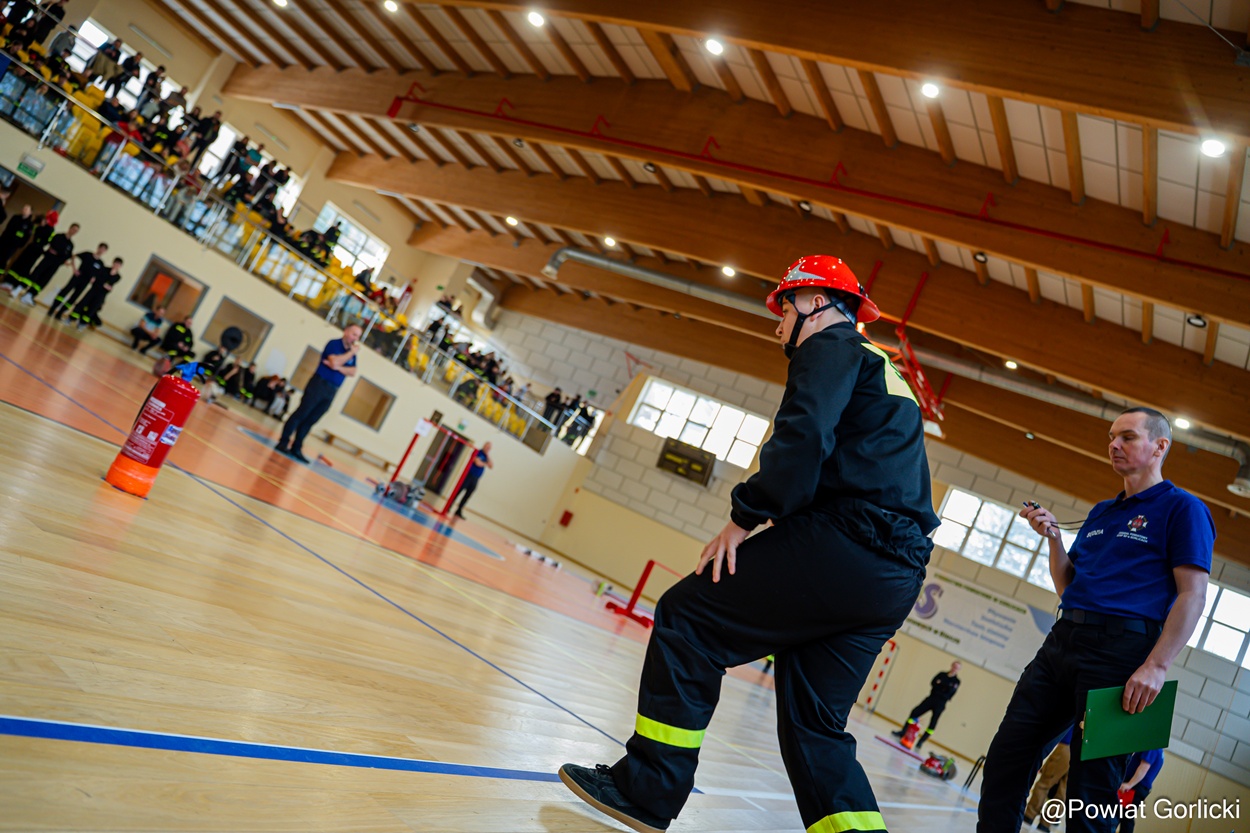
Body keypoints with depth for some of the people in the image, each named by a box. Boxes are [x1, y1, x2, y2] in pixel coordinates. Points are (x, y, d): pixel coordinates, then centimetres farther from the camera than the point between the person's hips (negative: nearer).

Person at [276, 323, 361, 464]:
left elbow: (353, 372, 1)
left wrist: (338, 368, -15)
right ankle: (283, 442, -3)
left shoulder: (352, 353, 13)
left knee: (310, 420, 6)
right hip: (319, 384, -5)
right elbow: (335, 361, -21)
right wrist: (351, 352, -12)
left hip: (331, 391, 6)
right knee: (301, 414, -7)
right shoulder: (334, 343, -5)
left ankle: (296, 448, 7)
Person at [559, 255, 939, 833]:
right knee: (814, 727, 11)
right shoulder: (885, 376, 32)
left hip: (840, 546, -9)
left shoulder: (830, 345, 2)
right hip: (896, 580, 10)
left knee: (686, 617, -2)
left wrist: (745, 517, -12)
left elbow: (803, 434, -16)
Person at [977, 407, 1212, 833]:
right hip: (1064, 639, 7)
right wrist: (1053, 537, 7)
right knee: (1005, 757, 4)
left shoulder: (1182, 508, 2)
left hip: (1120, 649, -7)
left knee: (1092, 783, -6)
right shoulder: (1100, 512, 23)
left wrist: (1156, 666, -19)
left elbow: (1193, 595, -8)